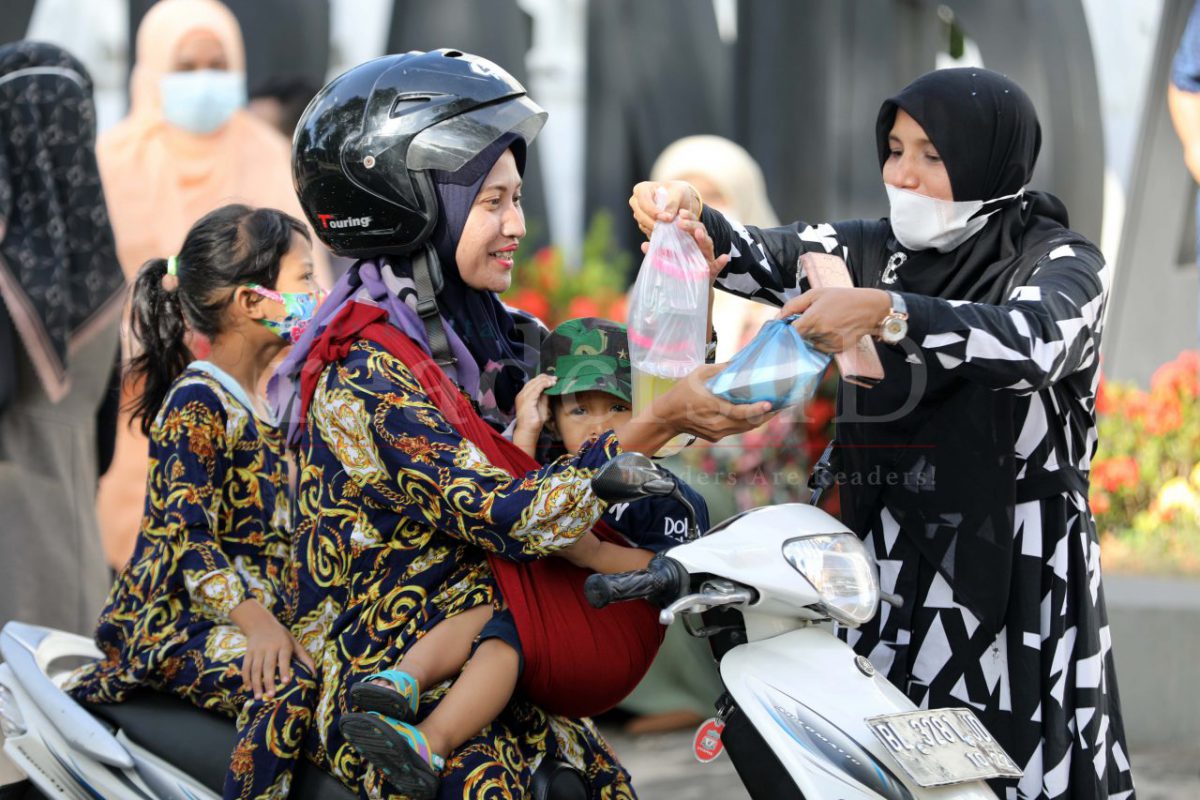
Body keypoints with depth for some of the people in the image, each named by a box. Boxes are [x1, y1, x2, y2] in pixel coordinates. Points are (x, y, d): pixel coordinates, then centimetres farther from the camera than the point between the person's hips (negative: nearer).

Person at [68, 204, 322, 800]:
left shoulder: (267, 403, 16)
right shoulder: (198, 404, -10)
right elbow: (188, 537, -19)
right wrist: (256, 620, -31)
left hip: (262, 611, 8)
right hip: (175, 619, -8)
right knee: (287, 686, -33)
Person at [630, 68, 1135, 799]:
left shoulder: (1063, 263, -5)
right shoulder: (876, 251, 10)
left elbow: (1035, 340, -26)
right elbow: (762, 260, -1)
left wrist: (885, 313, -36)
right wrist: (691, 218, -23)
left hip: (1017, 573, -4)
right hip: (891, 565, 4)